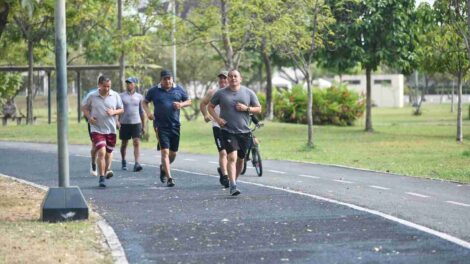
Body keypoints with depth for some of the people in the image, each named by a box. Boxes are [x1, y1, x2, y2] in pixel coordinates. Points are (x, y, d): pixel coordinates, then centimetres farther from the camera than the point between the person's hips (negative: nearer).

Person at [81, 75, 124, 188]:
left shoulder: (115, 96, 1)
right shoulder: (92, 96, -3)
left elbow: (121, 110, 9)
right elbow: (84, 108, 10)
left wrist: (113, 112, -12)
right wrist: (89, 117, -8)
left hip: (111, 129, 3)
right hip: (97, 129, -3)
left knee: (109, 152, 12)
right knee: (101, 152, -14)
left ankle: (106, 171, 30)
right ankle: (101, 178, -10)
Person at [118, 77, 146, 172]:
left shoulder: (139, 97, 7)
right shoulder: (121, 96, 2)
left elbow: (142, 112, 13)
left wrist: (143, 125, 12)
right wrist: (117, 121, -13)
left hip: (136, 123, 0)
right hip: (124, 123, 0)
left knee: (137, 143, -13)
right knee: (124, 144, 10)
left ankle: (136, 163, -19)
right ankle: (123, 162, 29)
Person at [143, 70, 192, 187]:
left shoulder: (179, 90, 7)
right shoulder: (154, 91, 2)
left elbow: (189, 101, 15)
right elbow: (145, 102, 14)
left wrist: (181, 104, -7)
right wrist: (148, 112, -5)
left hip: (175, 125, 3)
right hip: (161, 126, -3)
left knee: (173, 153, 10)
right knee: (165, 151, -12)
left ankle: (163, 168, 39)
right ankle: (169, 178, -12)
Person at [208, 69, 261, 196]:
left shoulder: (248, 93, 5)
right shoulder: (221, 93, 3)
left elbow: (258, 109, 8)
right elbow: (210, 106, 11)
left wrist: (246, 108, -10)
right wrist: (217, 118, -5)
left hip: (244, 132, 3)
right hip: (227, 131, -3)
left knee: (240, 159, 11)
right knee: (232, 157, -17)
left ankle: (234, 180, 32)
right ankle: (233, 186, -21)